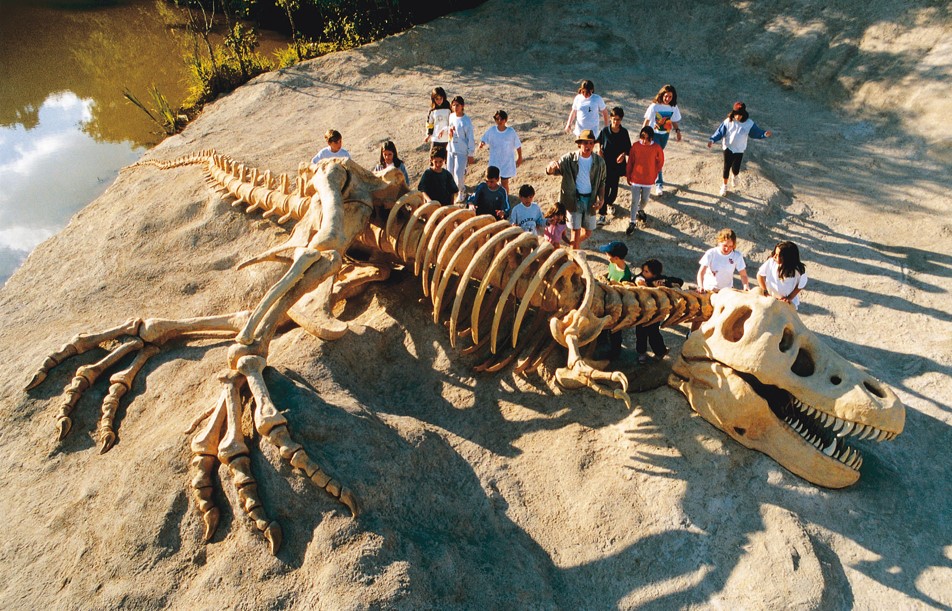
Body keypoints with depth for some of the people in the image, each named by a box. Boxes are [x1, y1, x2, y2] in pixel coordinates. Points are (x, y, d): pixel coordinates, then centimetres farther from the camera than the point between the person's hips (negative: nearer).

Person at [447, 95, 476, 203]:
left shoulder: (466, 121, -16)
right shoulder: (451, 117, 2)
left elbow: (471, 139, -12)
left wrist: (471, 154, -11)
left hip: (462, 152, -6)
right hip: (451, 150, 6)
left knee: (458, 174, -6)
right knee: (450, 173, 12)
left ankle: (461, 193, 18)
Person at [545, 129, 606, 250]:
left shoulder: (599, 162, -4)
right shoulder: (569, 159, -12)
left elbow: (602, 182, 7)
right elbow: (550, 171, -17)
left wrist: (601, 199, -8)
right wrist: (551, 166, -42)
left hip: (590, 200, 3)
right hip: (573, 199, -3)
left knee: (587, 232, 14)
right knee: (576, 231, -3)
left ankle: (575, 243, 47)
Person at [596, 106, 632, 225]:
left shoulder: (624, 132, -6)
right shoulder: (605, 130, -8)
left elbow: (628, 148, 2)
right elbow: (598, 141, 11)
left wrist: (624, 154, -18)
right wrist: (599, 149, -7)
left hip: (617, 164, 2)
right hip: (605, 163, -2)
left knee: (614, 187, 14)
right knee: (605, 188, -6)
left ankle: (610, 203, 45)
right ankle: (602, 214, -4)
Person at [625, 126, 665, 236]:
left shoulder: (657, 148, -13)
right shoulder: (635, 146, -11)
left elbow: (660, 162, 3)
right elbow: (630, 162, -1)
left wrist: (654, 175, 6)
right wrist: (628, 176, 4)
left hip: (648, 180, 1)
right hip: (635, 178, -1)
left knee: (644, 199, 17)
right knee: (634, 201, 2)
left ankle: (640, 210, 49)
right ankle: (632, 222, 12)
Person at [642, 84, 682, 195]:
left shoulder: (673, 107, -3)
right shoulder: (654, 106, -15)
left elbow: (674, 121, 9)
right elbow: (647, 120, -10)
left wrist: (677, 131, -3)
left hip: (665, 135, 5)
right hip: (654, 133, -5)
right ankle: (659, 184, -11)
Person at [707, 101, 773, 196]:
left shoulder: (749, 123, -15)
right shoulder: (728, 121, -15)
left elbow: (756, 132, -7)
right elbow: (720, 132, -13)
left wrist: (765, 134, -26)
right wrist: (712, 140, -26)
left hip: (739, 150, 0)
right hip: (728, 148, 0)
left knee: (735, 169, 6)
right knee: (726, 168, 7)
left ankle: (734, 177, 46)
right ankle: (724, 186, 30)